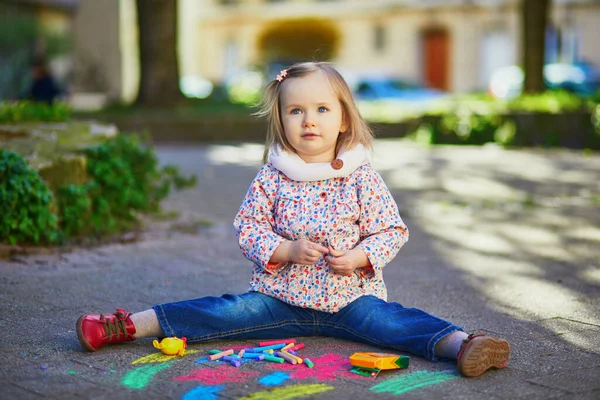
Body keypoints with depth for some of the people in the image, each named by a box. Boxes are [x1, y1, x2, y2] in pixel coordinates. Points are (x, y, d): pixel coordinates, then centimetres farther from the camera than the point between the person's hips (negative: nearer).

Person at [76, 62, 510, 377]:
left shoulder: (362, 177, 0)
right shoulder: (271, 178, 1)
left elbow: (393, 230, 4)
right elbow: (247, 229, 2)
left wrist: (360, 257, -14)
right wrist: (286, 250, -14)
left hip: (349, 294, 0)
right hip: (281, 295, 1)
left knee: (388, 318, -26)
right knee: (230, 311, -15)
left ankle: (460, 344, -46)